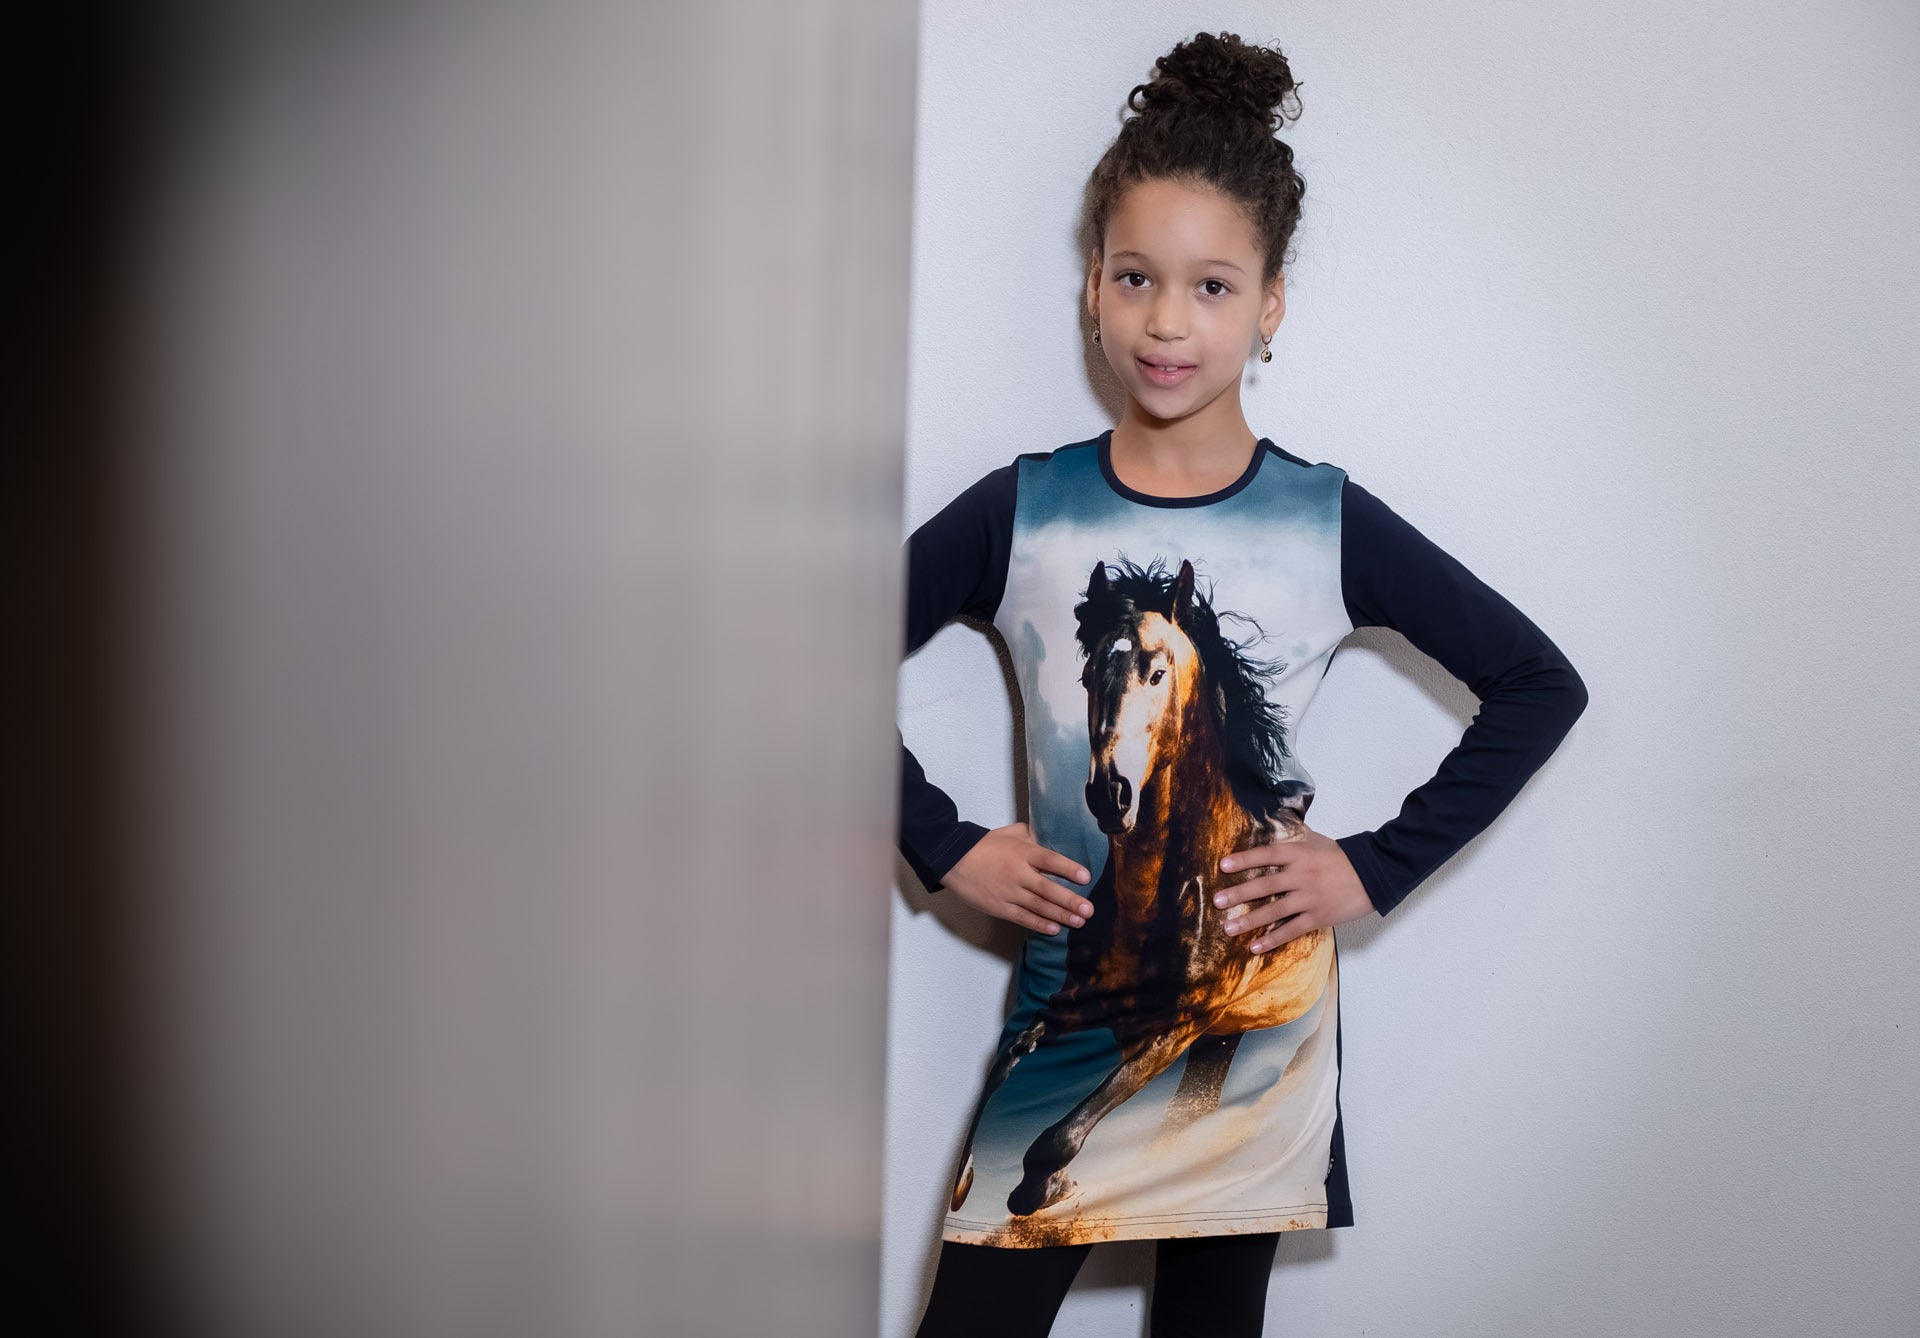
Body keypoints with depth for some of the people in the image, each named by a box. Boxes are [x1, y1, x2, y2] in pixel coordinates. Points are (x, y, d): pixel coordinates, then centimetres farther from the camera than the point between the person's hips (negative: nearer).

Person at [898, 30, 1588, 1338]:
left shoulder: (1329, 522, -3)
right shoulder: (1021, 511, -2)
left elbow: (1541, 685, 3)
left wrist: (1379, 866, -3)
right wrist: (945, 847, -4)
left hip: (1257, 1029, 0)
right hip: (1067, 1023, 0)